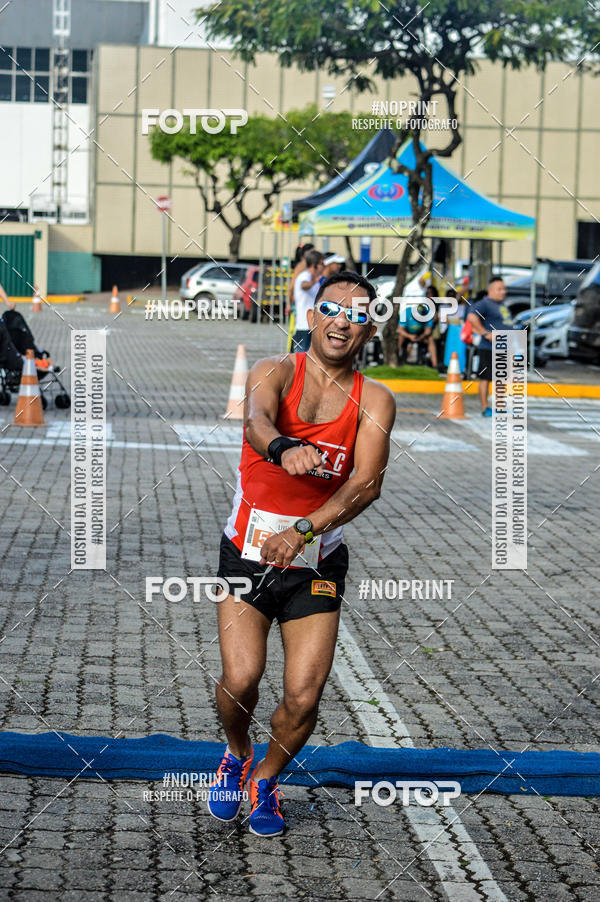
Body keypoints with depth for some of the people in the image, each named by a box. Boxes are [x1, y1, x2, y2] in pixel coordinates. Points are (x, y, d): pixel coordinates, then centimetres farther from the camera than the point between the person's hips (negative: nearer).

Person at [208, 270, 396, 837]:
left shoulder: (374, 401, -1)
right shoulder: (274, 372, -4)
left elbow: (367, 482, -15)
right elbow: (257, 418, -28)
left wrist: (305, 530, -31)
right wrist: (282, 449, -53)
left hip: (316, 562, 1)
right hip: (248, 551, -1)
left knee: (303, 696, -7)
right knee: (241, 677, -15)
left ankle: (265, 781, 23)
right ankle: (236, 756, 20)